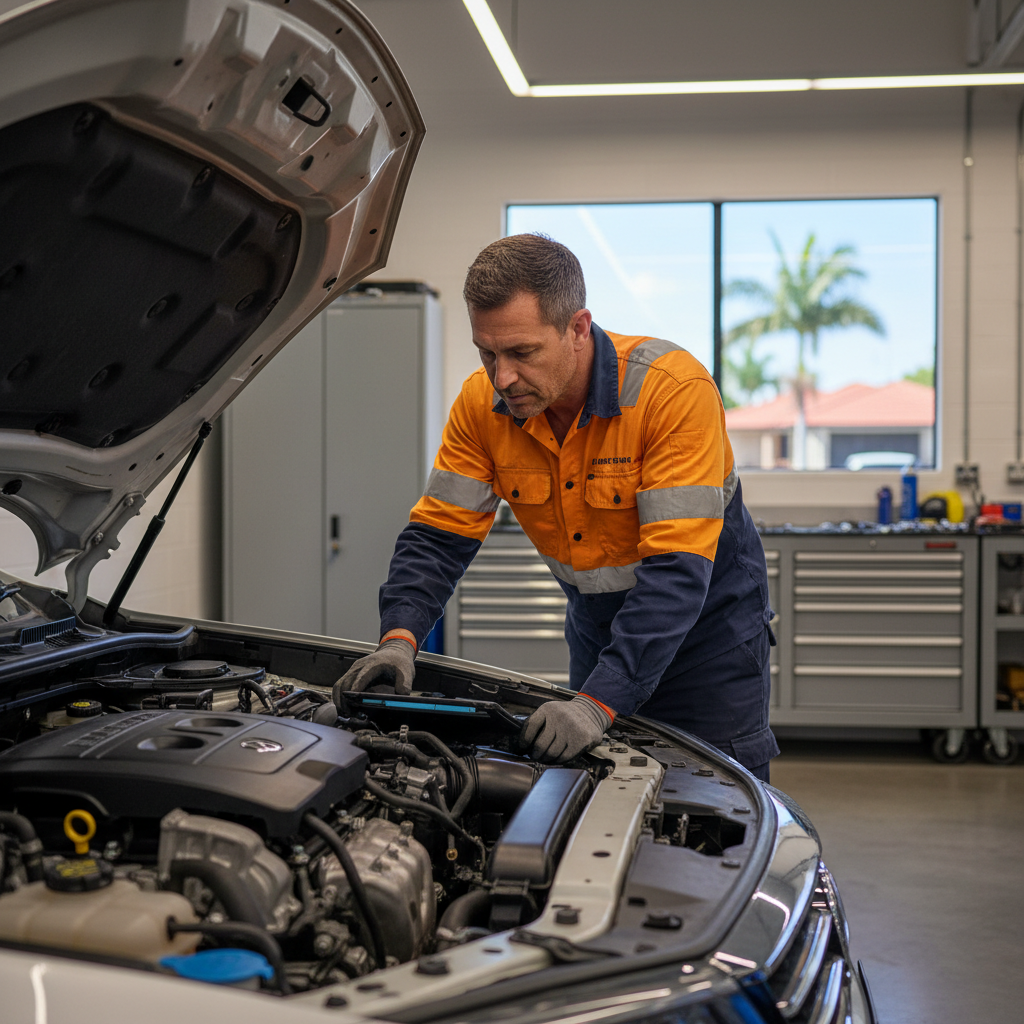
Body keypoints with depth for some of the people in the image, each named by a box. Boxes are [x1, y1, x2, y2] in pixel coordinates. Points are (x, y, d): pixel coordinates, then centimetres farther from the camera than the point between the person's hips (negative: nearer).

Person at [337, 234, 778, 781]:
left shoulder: (675, 388, -31)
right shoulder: (482, 403, -15)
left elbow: (677, 569, -35)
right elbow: (438, 535, -9)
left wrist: (599, 701, -42)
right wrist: (399, 638, -28)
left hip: (708, 618, -4)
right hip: (595, 621, 4)